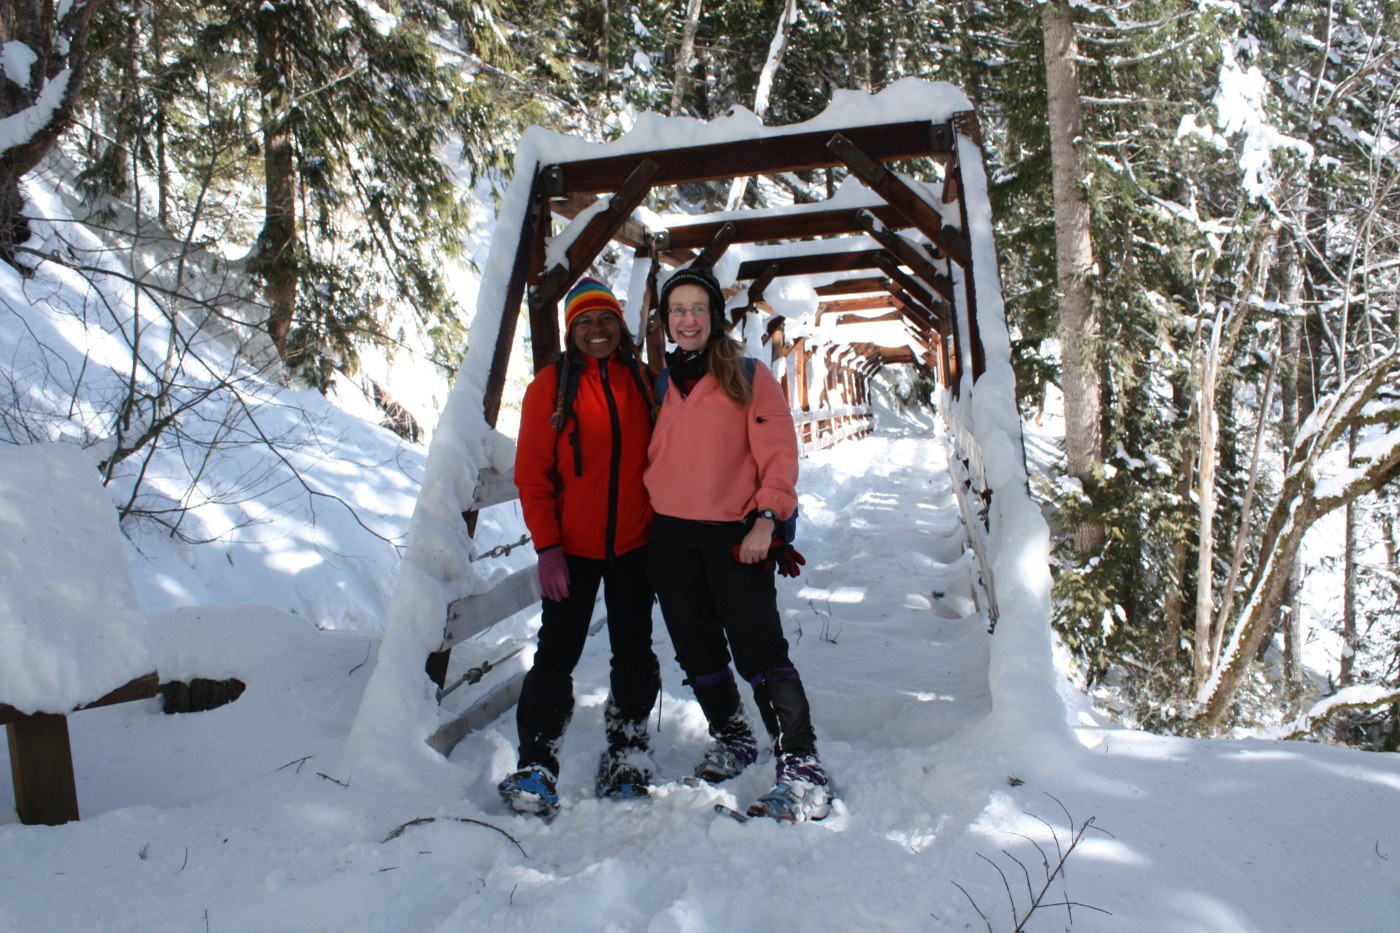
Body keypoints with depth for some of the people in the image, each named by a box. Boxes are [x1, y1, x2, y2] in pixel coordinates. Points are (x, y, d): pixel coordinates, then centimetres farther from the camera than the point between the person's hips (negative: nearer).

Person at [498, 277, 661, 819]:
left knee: (635, 654, 9)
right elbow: (532, 474, -5)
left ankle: (626, 754, 26)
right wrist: (547, 547, -12)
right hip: (572, 548, -3)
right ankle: (536, 765, 11)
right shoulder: (552, 386, -3)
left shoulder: (643, 382, 5)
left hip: (633, 545, 3)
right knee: (556, 654, -2)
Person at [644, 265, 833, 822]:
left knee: (759, 652, -10)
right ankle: (732, 739, 35)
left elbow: (779, 452, -7)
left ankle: (802, 771, -3)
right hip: (670, 539, 5)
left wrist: (766, 519, -18)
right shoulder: (659, 386, 12)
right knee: (698, 655, 13)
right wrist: (646, 520, 12)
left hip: (735, 538, -5)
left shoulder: (748, 377, -1)